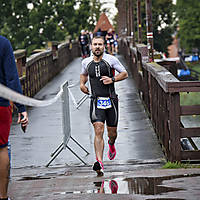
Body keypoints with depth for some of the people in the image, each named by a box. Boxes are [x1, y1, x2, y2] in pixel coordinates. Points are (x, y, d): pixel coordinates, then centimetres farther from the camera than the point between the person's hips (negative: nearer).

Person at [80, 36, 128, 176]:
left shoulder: (111, 60, -3)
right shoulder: (86, 62, 7)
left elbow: (125, 74, 4)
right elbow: (84, 74, 28)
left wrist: (112, 79, -12)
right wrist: (82, 83, 7)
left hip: (111, 100, -1)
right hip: (96, 101, 1)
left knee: (112, 132, 9)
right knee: (98, 130, -16)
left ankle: (111, 144, 48)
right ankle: (99, 163, -23)